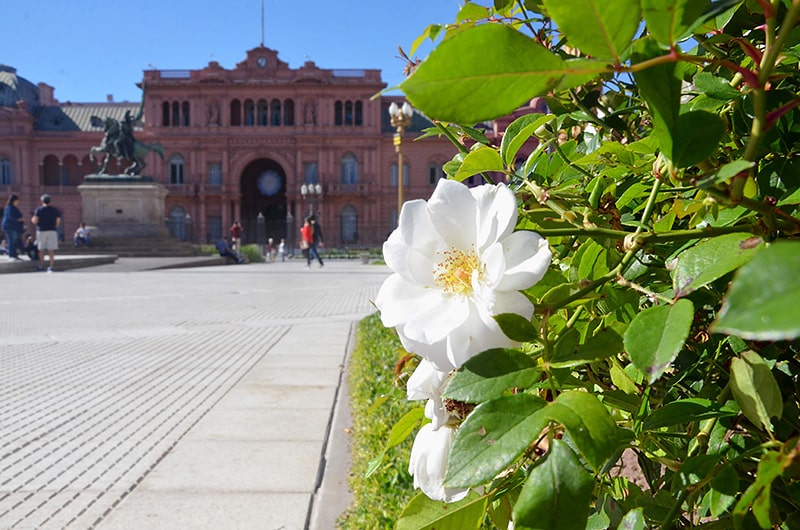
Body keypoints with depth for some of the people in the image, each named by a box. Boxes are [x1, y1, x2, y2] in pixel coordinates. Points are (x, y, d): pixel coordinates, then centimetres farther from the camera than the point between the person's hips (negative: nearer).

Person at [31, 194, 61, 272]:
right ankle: (51, 266, -6)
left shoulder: (39, 210, -4)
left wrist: (32, 220, 14)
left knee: (41, 250, 8)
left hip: (41, 231, -2)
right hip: (52, 231, 2)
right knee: (51, 250, 0)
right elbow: (58, 222, 3)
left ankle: (41, 266, 11)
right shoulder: (55, 210, 4)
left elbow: (35, 221, -7)